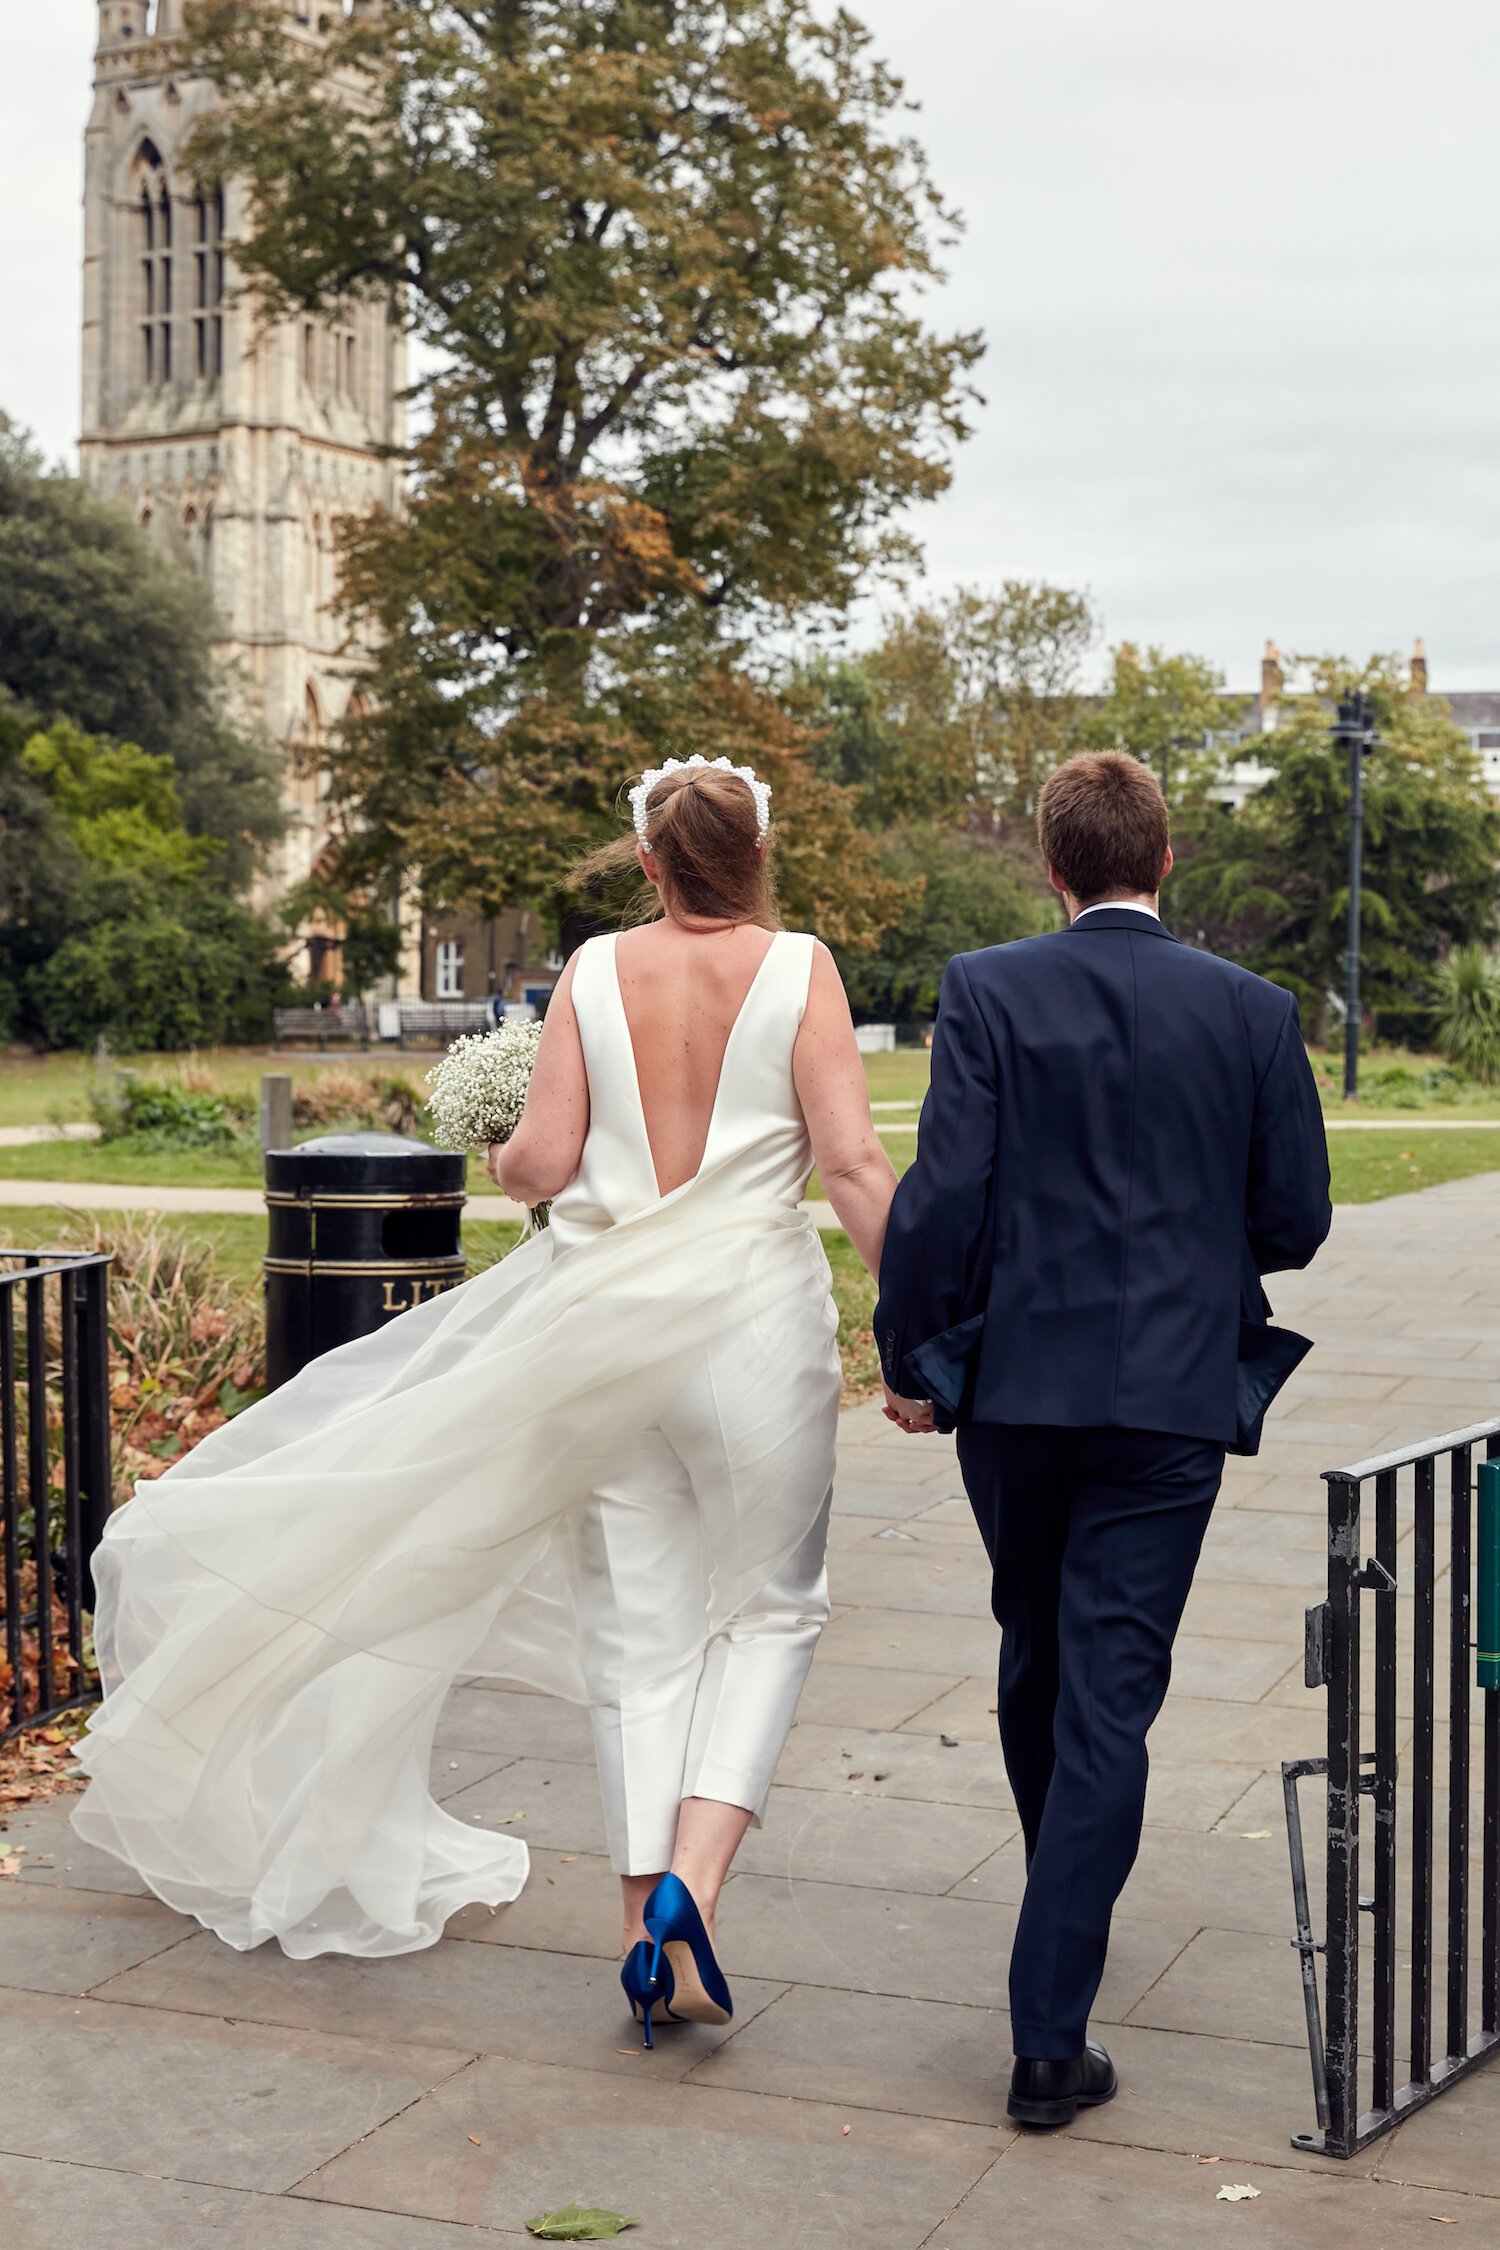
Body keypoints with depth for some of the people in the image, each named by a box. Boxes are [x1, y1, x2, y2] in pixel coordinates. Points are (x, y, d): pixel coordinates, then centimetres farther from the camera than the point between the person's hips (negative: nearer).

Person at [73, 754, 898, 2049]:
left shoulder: (596, 972, 1)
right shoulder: (798, 969, -4)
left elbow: (545, 1161, -3)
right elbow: (851, 1163, -11)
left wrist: (507, 1164, 20)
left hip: (605, 1314, 2)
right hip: (756, 1313, -2)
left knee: (640, 1627, 11)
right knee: (768, 1606, 13)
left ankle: (647, 1925, 12)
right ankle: (694, 1874, -7)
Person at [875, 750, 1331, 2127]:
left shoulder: (987, 993, -6)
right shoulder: (1252, 1012, -2)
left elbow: (944, 1193, -11)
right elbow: (1295, 1219, 2)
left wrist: (911, 1358, 1)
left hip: (1014, 1389, 1)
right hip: (1172, 1395, -1)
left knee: (1037, 1661, 22)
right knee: (1110, 1694, 0)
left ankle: (1068, 1903, 45)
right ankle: (1050, 2036, -1)